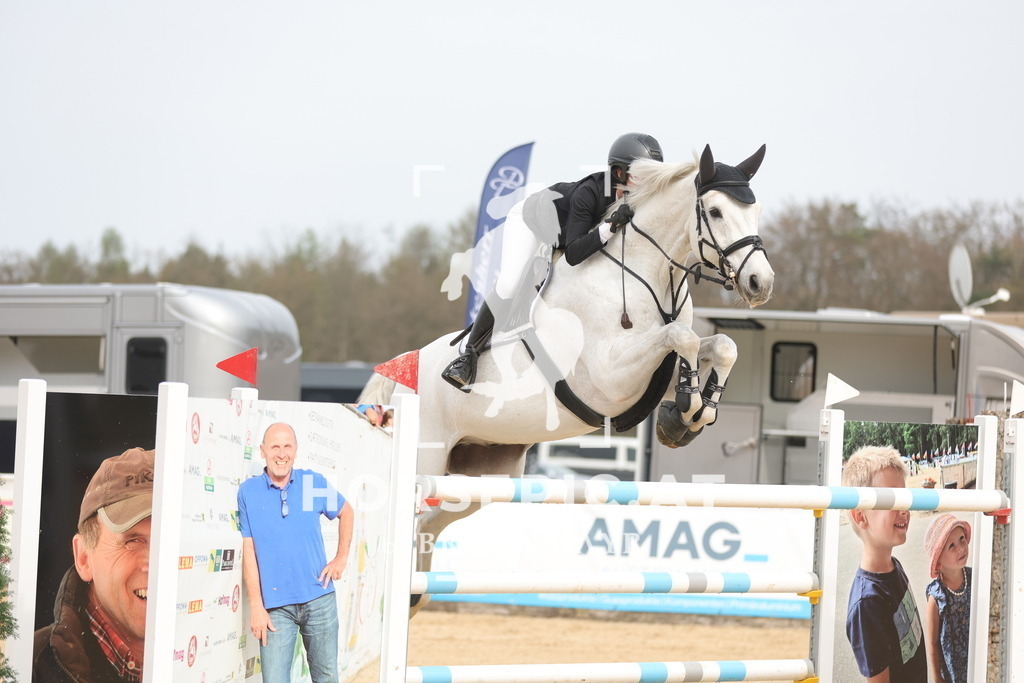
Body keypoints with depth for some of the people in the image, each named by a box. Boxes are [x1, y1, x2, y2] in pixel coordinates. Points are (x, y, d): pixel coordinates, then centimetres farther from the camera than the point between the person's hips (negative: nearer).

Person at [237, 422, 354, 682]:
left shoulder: (314, 483, 2)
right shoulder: (248, 491, -3)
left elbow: (345, 512, 21)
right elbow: (248, 551, -3)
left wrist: (342, 558, 11)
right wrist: (256, 606, -7)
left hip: (319, 599, 2)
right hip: (275, 606, -2)